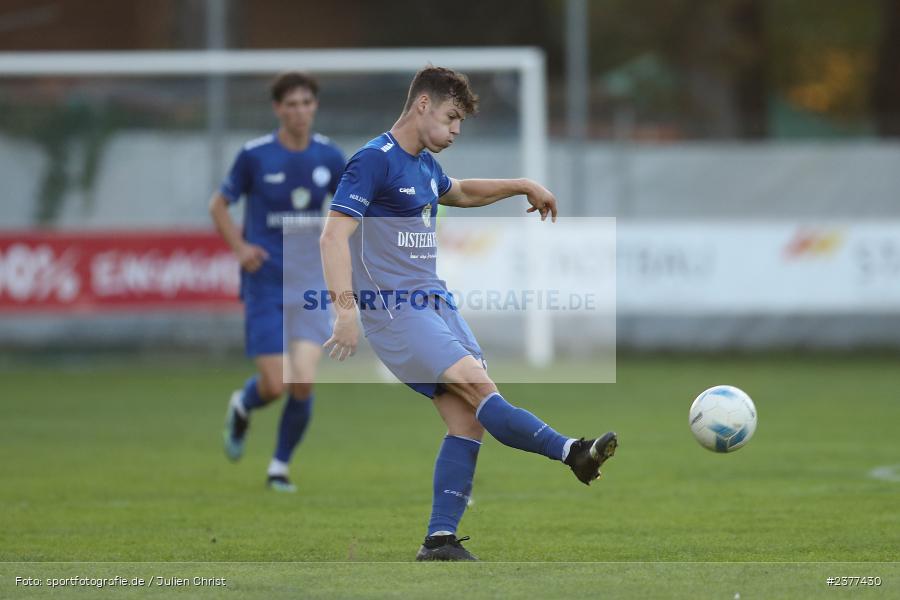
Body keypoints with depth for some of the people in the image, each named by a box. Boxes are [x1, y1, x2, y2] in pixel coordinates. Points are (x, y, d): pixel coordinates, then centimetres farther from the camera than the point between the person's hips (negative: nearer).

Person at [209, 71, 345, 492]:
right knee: (275, 385, -6)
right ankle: (242, 406, 33)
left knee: (304, 383, -12)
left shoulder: (329, 157, 2)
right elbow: (218, 205, 5)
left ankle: (280, 466, 10)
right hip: (265, 286, -2)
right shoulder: (255, 156, -7)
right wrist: (238, 246, -10)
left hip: (311, 284, 2)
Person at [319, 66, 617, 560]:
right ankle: (573, 453, -23)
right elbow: (334, 234, -20)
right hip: (394, 308, -9)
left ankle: (440, 541, -3)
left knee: (467, 420, -3)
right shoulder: (373, 161, -11)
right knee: (478, 387, -21)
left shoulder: (425, 165, 17)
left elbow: (458, 192, 41)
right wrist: (346, 309, -30)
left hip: (434, 302, 9)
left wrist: (523, 186, 34)